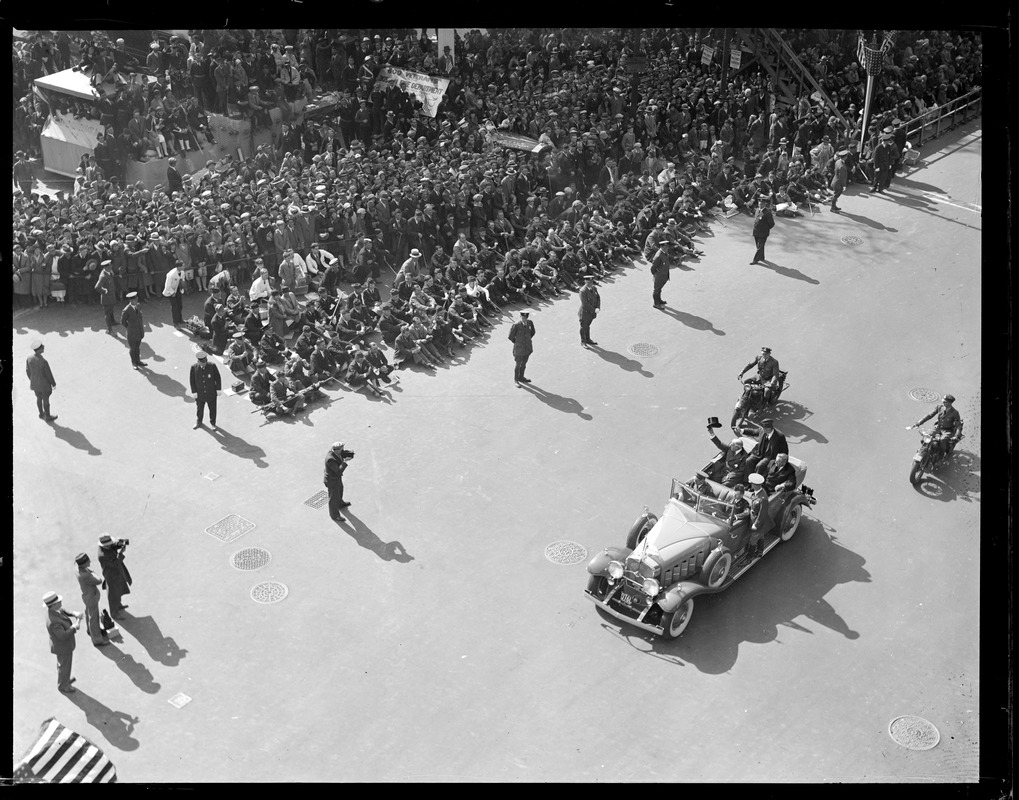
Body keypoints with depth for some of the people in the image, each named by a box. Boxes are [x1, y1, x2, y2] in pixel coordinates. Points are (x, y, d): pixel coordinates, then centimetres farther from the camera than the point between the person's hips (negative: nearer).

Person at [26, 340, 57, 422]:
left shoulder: (29, 358, -18)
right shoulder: (44, 362, -36)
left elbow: (28, 370, -1)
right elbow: (49, 374, -23)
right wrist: (54, 384, -5)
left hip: (35, 383, 6)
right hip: (44, 384, -6)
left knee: (39, 398, 28)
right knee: (46, 400, 17)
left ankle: (41, 413, 49)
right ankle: (47, 416, 38)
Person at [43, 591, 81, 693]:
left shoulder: (52, 608, -17)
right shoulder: (53, 622, -42)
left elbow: (63, 611, 2)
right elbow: (63, 635, -39)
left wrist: (74, 614, -13)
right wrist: (74, 627, -28)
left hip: (63, 643, 8)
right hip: (63, 647, -8)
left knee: (62, 663, 32)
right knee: (64, 666, 18)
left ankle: (64, 679, 56)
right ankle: (63, 686, 42)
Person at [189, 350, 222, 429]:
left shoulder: (212, 366, -18)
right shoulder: (194, 367, -16)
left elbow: (218, 378, -6)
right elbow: (192, 380, -6)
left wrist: (218, 389, -2)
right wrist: (194, 392, -5)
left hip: (211, 393, -1)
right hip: (199, 394, 1)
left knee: (212, 409, 15)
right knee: (200, 409, 20)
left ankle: (212, 423, 36)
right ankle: (199, 422, 44)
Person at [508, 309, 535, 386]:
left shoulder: (530, 323, -8)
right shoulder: (516, 325, -23)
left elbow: (532, 332, 13)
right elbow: (511, 337, -12)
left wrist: (527, 341, 11)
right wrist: (517, 343, 0)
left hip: (528, 347, 5)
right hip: (519, 348, -5)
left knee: (524, 363, 20)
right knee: (518, 365, 7)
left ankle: (521, 377, 39)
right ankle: (516, 380, 24)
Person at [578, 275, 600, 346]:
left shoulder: (594, 288, -2)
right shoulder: (583, 291, -24)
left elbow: (598, 298, 2)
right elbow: (585, 304, -25)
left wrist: (598, 308, -14)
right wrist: (594, 310, -21)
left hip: (592, 312, 6)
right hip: (585, 312, -6)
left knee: (587, 326, 23)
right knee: (583, 327, 11)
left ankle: (588, 339, 38)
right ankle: (583, 341, 27)